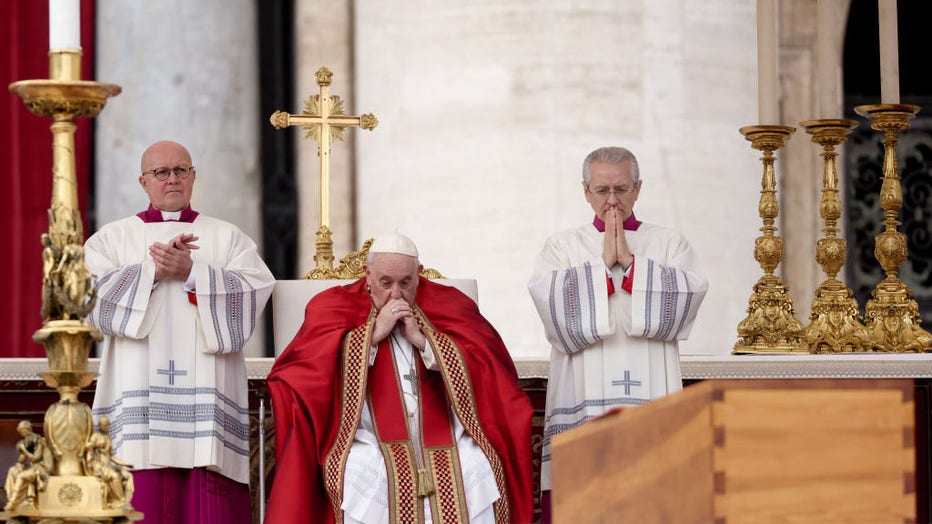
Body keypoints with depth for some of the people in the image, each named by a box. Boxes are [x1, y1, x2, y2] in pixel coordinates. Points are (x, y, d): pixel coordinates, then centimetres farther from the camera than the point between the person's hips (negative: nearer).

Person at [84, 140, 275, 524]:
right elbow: (92, 294, -2)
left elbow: (253, 291, -1)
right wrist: (154, 270, -11)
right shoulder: (113, 237, 15)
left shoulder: (228, 237, 16)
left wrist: (192, 272, -12)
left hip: (206, 391, 0)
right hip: (138, 391, 0)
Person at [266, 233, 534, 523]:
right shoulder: (335, 308, 11)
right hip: (371, 442, -2)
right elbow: (313, 369, -6)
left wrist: (422, 339, -6)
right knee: (361, 476, -33)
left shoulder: (448, 305, 14)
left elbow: (483, 368, 1)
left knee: (477, 473, -28)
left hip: (444, 438, 2)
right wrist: (374, 333, -7)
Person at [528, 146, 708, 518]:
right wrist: (603, 263, -5)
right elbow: (550, 301, -4)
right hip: (582, 401, 0)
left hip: (648, 397, 0)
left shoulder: (669, 244, 15)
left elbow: (689, 294, -4)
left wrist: (630, 261, -6)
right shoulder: (561, 246, 14)